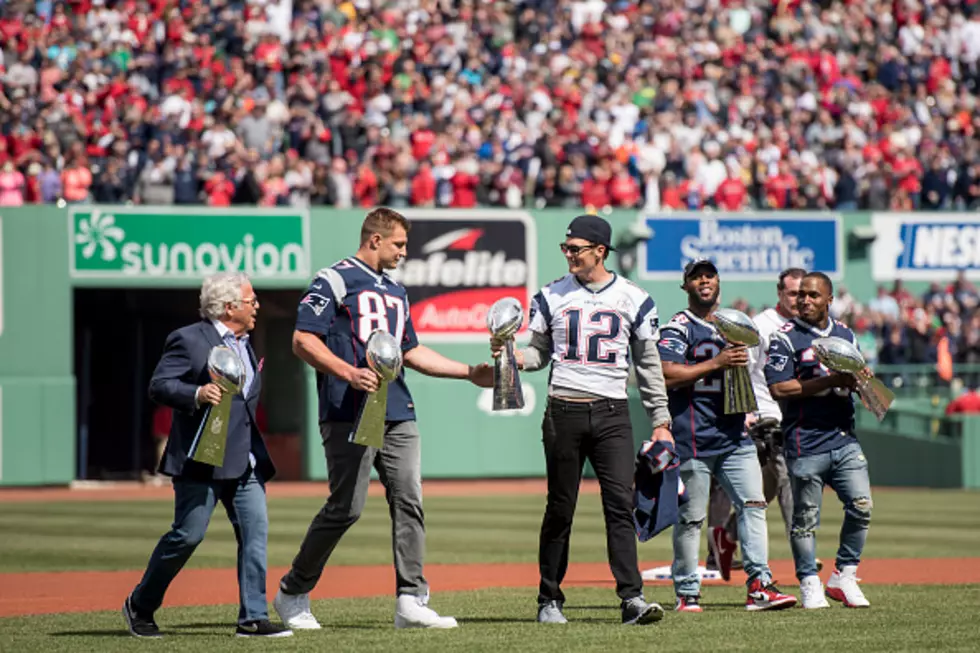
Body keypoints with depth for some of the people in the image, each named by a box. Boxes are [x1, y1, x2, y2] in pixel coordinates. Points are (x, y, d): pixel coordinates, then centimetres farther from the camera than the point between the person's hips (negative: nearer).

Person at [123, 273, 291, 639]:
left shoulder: (245, 345, 19)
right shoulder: (188, 340, -7)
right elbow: (159, 386, -14)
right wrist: (197, 395, -30)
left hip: (245, 461, 7)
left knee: (255, 531, -4)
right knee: (188, 535, -4)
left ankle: (253, 618, -4)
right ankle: (140, 606, 13)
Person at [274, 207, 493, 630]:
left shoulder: (396, 292, 23)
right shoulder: (333, 281, -2)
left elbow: (412, 352, 30)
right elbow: (303, 341, -10)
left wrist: (469, 372, 24)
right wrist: (349, 374, -22)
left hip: (398, 415, 8)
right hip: (349, 415, -8)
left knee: (409, 503, -2)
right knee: (346, 508, -8)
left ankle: (411, 602, -2)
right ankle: (293, 593, 7)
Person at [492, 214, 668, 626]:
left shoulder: (633, 299, 6)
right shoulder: (551, 296, 8)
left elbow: (648, 364, 9)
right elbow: (539, 352, 11)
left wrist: (661, 421, 6)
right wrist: (511, 356, -11)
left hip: (612, 414, -1)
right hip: (564, 412, 1)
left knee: (620, 503, -10)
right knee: (560, 508, 4)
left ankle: (632, 599, -14)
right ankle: (550, 599, 13)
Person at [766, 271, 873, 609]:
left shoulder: (845, 334, 16)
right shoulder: (786, 338, -2)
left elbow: (855, 380, 23)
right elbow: (778, 388, -13)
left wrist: (863, 379, -3)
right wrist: (830, 381, -19)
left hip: (844, 438, 5)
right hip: (806, 442, -5)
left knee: (861, 505, -5)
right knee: (805, 516, 1)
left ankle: (844, 576, 8)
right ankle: (809, 583, 12)